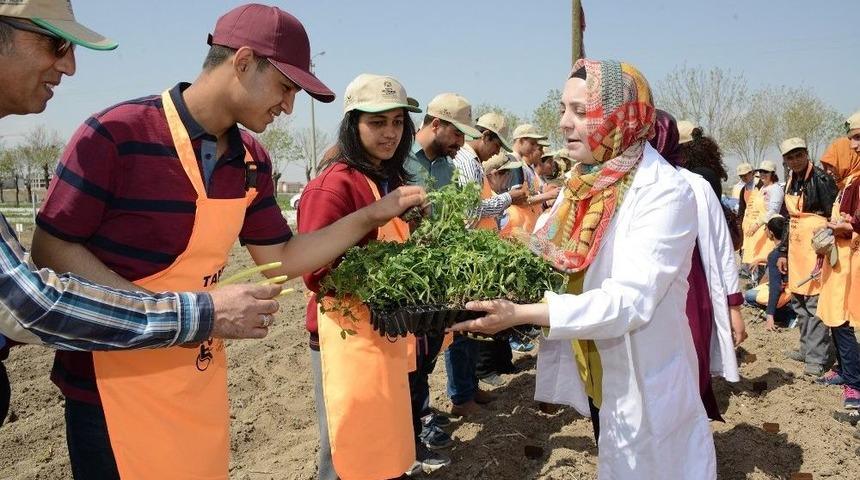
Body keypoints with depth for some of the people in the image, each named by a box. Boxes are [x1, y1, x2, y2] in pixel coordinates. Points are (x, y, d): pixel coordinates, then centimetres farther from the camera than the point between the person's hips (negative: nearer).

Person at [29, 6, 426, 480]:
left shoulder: (252, 161, 2)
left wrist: (371, 216, 1)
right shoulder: (117, 134, -17)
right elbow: (51, 248, -13)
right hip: (115, 385, -5)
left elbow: (279, 259, 9)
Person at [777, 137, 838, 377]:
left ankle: (817, 357, 0)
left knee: (814, 302, -7)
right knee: (798, 300, 12)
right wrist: (783, 252, 18)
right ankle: (807, 348, 24)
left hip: (816, 247, -8)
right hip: (796, 247, 8)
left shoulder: (821, 179, -10)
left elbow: (833, 217, -12)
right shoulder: (791, 183, 13)